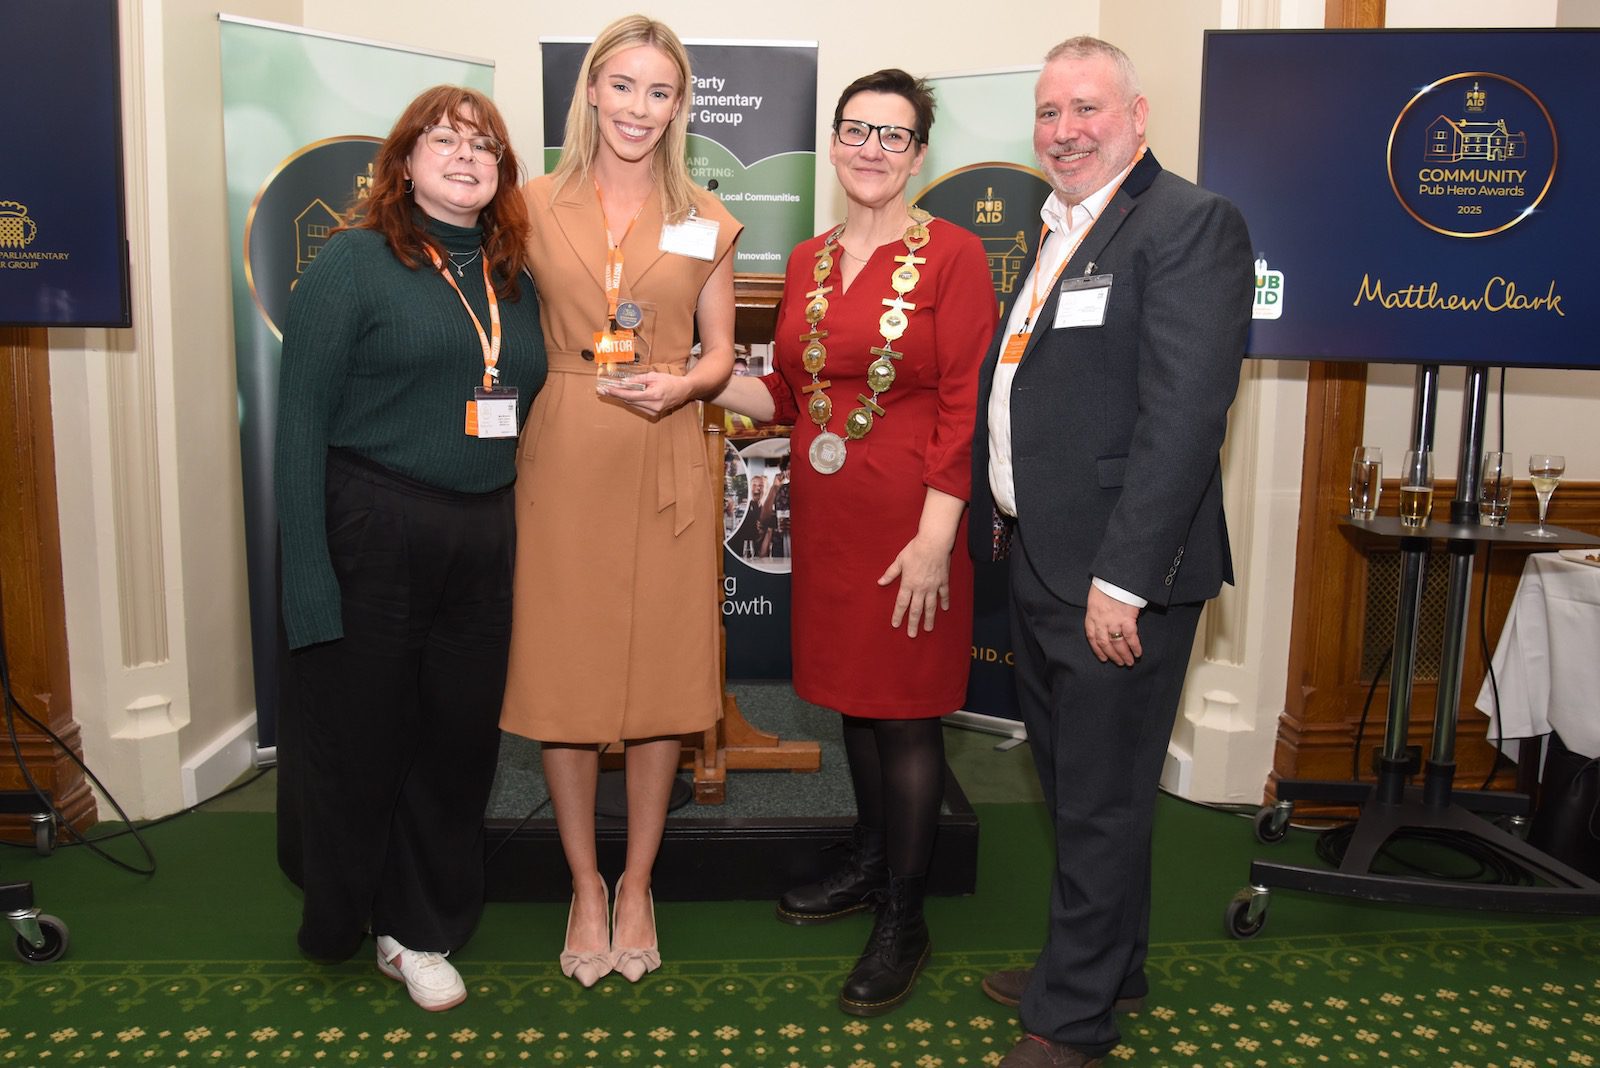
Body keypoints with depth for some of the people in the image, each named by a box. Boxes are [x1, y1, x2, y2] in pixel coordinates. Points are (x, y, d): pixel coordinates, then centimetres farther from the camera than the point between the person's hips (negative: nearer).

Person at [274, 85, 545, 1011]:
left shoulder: (515, 282, 12)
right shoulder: (354, 263, -4)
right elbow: (301, 422, -8)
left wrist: (520, 539, 5)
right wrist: (309, 576, -15)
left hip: (483, 542, 5)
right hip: (371, 538, -4)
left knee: (459, 741, 11)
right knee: (357, 743, 8)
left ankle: (418, 931, 30)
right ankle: (335, 925, 33)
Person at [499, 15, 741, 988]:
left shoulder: (704, 219, 7)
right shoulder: (535, 205, 6)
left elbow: (721, 353, 9)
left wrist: (680, 384, -12)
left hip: (664, 464, 1)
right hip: (561, 460, 0)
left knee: (661, 673, 5)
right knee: (564, 675, 5)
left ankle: (638, 885, 25)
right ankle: (586, 887, 25)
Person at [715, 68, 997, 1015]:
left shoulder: (951, 254, -8)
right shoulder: (810, 260, 10)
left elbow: (966, 406, -13)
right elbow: (790, 393, 13)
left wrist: (936, 536, -17)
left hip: (907, 522, -6)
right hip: (824, 513, 6)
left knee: (906, 711, 3)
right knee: (853, 696, 17)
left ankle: (904, 919, 19)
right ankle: (872, 865, 36)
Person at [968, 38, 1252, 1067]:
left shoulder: (1191, 224, -12)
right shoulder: (1053, 231, 15)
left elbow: (1182, 416, -20)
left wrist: (1122, 579, -23)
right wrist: (999, 518, 12)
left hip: (1119, 576, -9)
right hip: (1039, 560, 9)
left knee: (1103, 803, 5)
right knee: (1071, 785, 20)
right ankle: (1106, 967, 40)